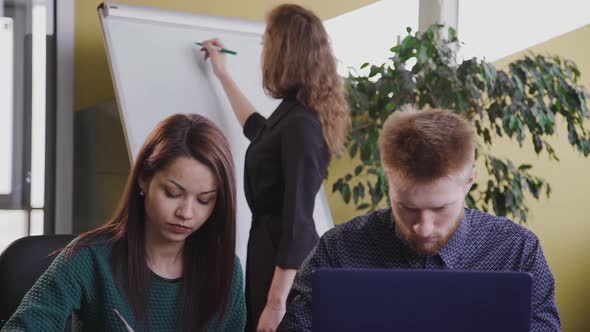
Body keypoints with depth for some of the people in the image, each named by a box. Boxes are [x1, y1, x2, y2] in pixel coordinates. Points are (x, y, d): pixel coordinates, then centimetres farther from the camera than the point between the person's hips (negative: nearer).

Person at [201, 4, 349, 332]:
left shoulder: (300, 124, -22)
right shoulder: (294, 113, 7)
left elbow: (297, 222, -24)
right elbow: (259, 130, 32)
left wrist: (276, 302, -23)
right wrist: (223, 74, 37)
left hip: (282, 258, -10)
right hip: (273, 247, 10)